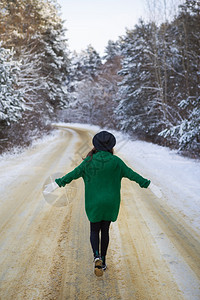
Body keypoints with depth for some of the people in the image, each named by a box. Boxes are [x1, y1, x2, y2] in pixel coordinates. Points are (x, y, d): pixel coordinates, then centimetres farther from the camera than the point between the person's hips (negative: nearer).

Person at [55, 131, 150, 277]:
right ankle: (103, 262, 19)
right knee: (105, 231, 14)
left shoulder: (90, 160, -8)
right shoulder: (115, 161, -9)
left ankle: (97, 256, -13)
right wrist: (143, 182, 8)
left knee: (94, 231, 12)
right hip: (110, 202, 1)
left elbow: (75, 173, 0)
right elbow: (130, 173, -4)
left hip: (94, 203, -1)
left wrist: (62, 181, 12)